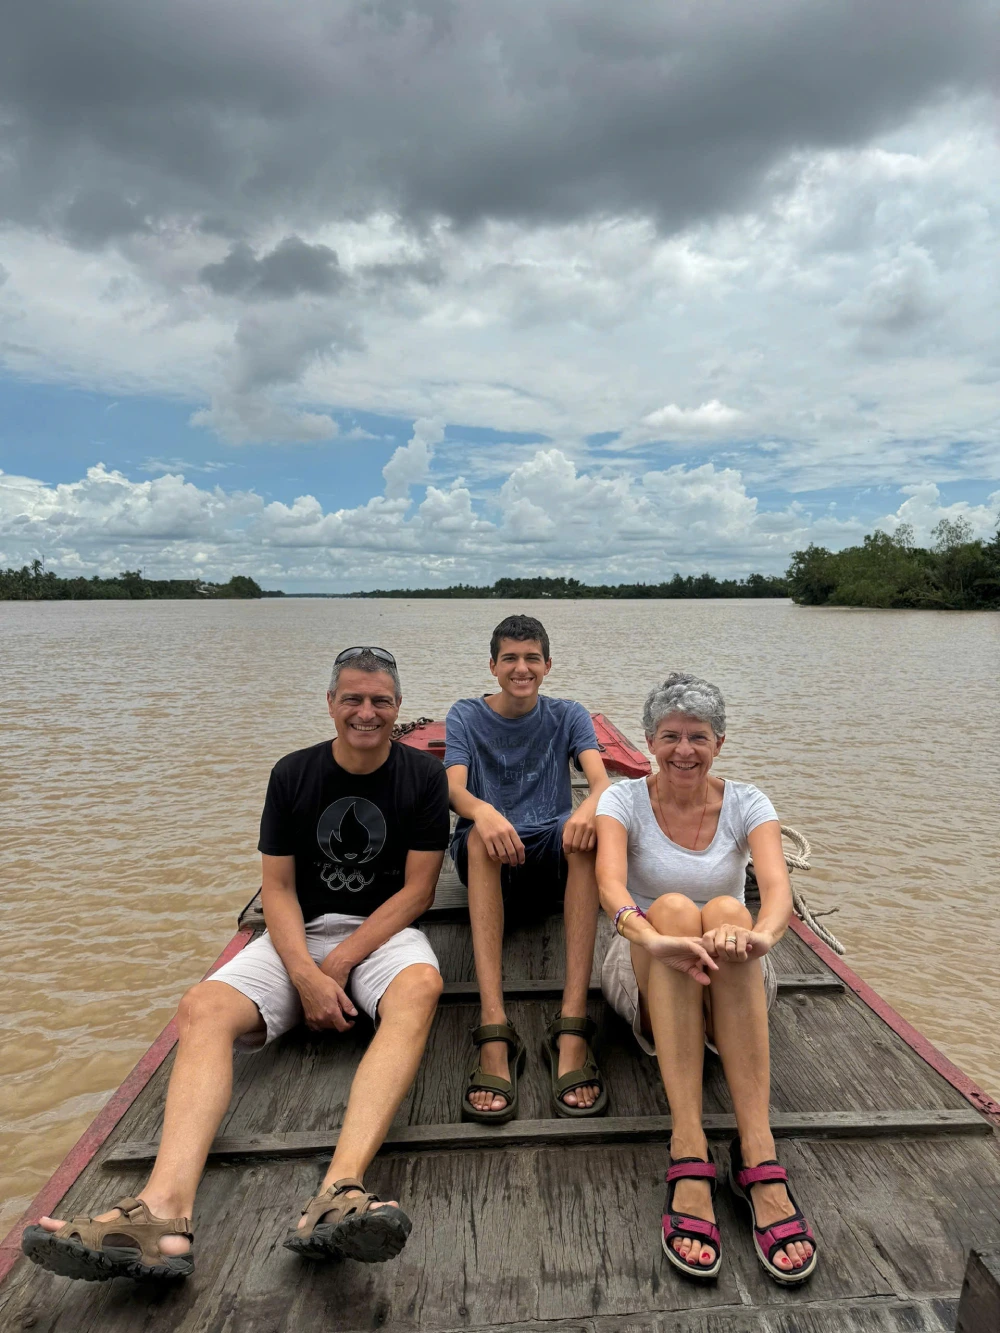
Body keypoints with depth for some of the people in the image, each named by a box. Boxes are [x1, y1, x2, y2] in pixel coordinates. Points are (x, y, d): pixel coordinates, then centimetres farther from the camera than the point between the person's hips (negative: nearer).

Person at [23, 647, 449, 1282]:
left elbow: (418, 891, -5)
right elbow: (277, 888, 1)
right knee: (203, 1007, -24)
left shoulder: (424, 776, -2)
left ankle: (337, 1196, -53)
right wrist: (306, 975, -15)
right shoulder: (293, 774, 3)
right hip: (299, 934, 3)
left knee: (420, 986, -37)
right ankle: (164, 1212, -41)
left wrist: (339, 964, -14)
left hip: (383, 932, -2)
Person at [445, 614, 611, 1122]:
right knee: (481, 836, -36)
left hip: (551, 851, 1)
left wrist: (591, 805, -34)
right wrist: (482, 811, -34)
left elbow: (600, 779, -8)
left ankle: (572, 1029, -41)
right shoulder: (465, 716, 8)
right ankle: (494, 1031, -44)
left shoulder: (568, 715, 10)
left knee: (585, 832, -34)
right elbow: (454, 788, -9)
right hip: (486, 857, 0)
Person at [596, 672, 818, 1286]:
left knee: (727, 911, -34)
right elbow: (611, 883, -24)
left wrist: (760, 934, -44)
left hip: (734, 982, 1)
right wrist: (652, 938, -46)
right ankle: (688, 1150, -41)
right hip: (644, 976, -1)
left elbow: (777, 886, -20)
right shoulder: (625, 799, -5)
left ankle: (758, 1152, -40)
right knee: (673, 907, -35)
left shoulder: (746, 803, -1)